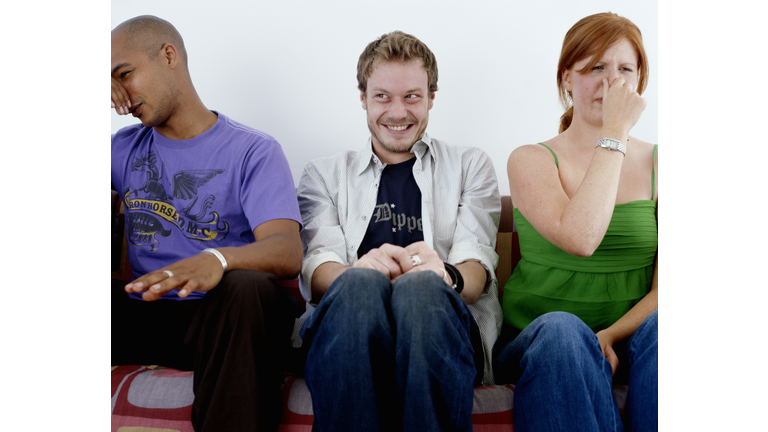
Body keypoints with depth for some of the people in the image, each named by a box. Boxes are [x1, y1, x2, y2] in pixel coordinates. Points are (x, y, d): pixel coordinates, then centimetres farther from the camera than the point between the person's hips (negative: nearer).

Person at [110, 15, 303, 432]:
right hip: (138, 315, 4)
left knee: (247, 286, -38)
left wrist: (217, 259, -38)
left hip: (216, 318, -4)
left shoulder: (253, 151, 1)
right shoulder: (125, 147, 18)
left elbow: (288, 251, -15)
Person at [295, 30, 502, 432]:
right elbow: (317, 267, 6)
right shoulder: (325, 173, 24)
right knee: (362, 282, -35)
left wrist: (446, 275, -21)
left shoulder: (470, 166, 23)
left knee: (420, 285, -35)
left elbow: (477, 264, 6)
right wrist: (355, 273, -21)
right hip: (348, 324, 0)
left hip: (443, 325, 0)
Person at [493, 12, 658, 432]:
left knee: (659, 328, -31)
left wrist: (610, 337, -18)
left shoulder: (657, 164, 8)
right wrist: (615, 135, -14)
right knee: (561, 329, -35)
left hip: (629, 340, 2)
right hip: (537, 342, -1)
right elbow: (579, 239, -20)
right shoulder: (530, 160, 1)